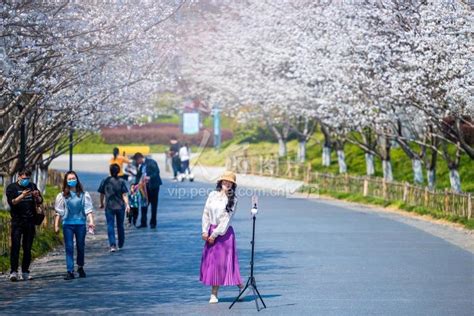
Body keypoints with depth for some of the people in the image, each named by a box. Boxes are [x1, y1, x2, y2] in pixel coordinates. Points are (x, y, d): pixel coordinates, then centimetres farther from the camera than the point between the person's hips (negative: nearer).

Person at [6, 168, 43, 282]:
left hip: (30, 221, 3)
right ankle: (13, 272, -12)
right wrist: (22, 196, -24)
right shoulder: (12, 187, 4)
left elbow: (40, 202, 12)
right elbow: (11, 202, -9)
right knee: (15, 246, -10)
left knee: (27, 248, 4)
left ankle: (25, 272, 8)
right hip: (17, 221, -3)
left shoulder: (32, 186, 14)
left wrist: (37, 196, -10)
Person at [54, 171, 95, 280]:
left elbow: (88, 208, 0)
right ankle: (70, 271, -6)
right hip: (67, 224, 0)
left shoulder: (83, 194, 3)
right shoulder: (62, 195, 4)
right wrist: (56, 224, 0)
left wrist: (91, 221, -10)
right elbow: (59, 211, 5)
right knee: (69, 248, -4)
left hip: (80, 223, 0)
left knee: (81, 247, 10)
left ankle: (80, 268, 30)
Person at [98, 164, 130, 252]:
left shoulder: (105, 181, -2)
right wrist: (127, 204, -11)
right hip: (120, 206, 1)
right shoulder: (121, 181, -3)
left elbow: (102, 194, 5)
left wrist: (101, 204, 19)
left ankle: (113, 245, -18)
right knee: (120, 226, 14)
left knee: (110, 226, -2)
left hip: (109, 207, -1)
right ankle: (120, 245, 25)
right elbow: (124, 194, -10)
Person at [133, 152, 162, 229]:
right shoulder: (141, 166, 11)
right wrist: (135, 184, 1)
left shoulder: (151, 162, -11)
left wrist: (149, 177, -31)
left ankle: (153, 223, 9)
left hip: (153, 186, -7)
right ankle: (143, 222, 10)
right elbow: (139, 176, 13)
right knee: (144, 204, 5)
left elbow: (157, 172, -19)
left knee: (154, 204, 2)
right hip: (145, 186, 7)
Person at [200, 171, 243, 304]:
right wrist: (205, 231, -5)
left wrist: (215, 234, -14)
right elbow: (206, 213, 5)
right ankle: (213, 293, 7)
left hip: (224, 232, -4)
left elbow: (226, 218, -10)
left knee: (223, 261, -4)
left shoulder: (232, 200, -4)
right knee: (210, 260, 3)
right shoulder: (212, 195, 6)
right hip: (211, 231, 4)